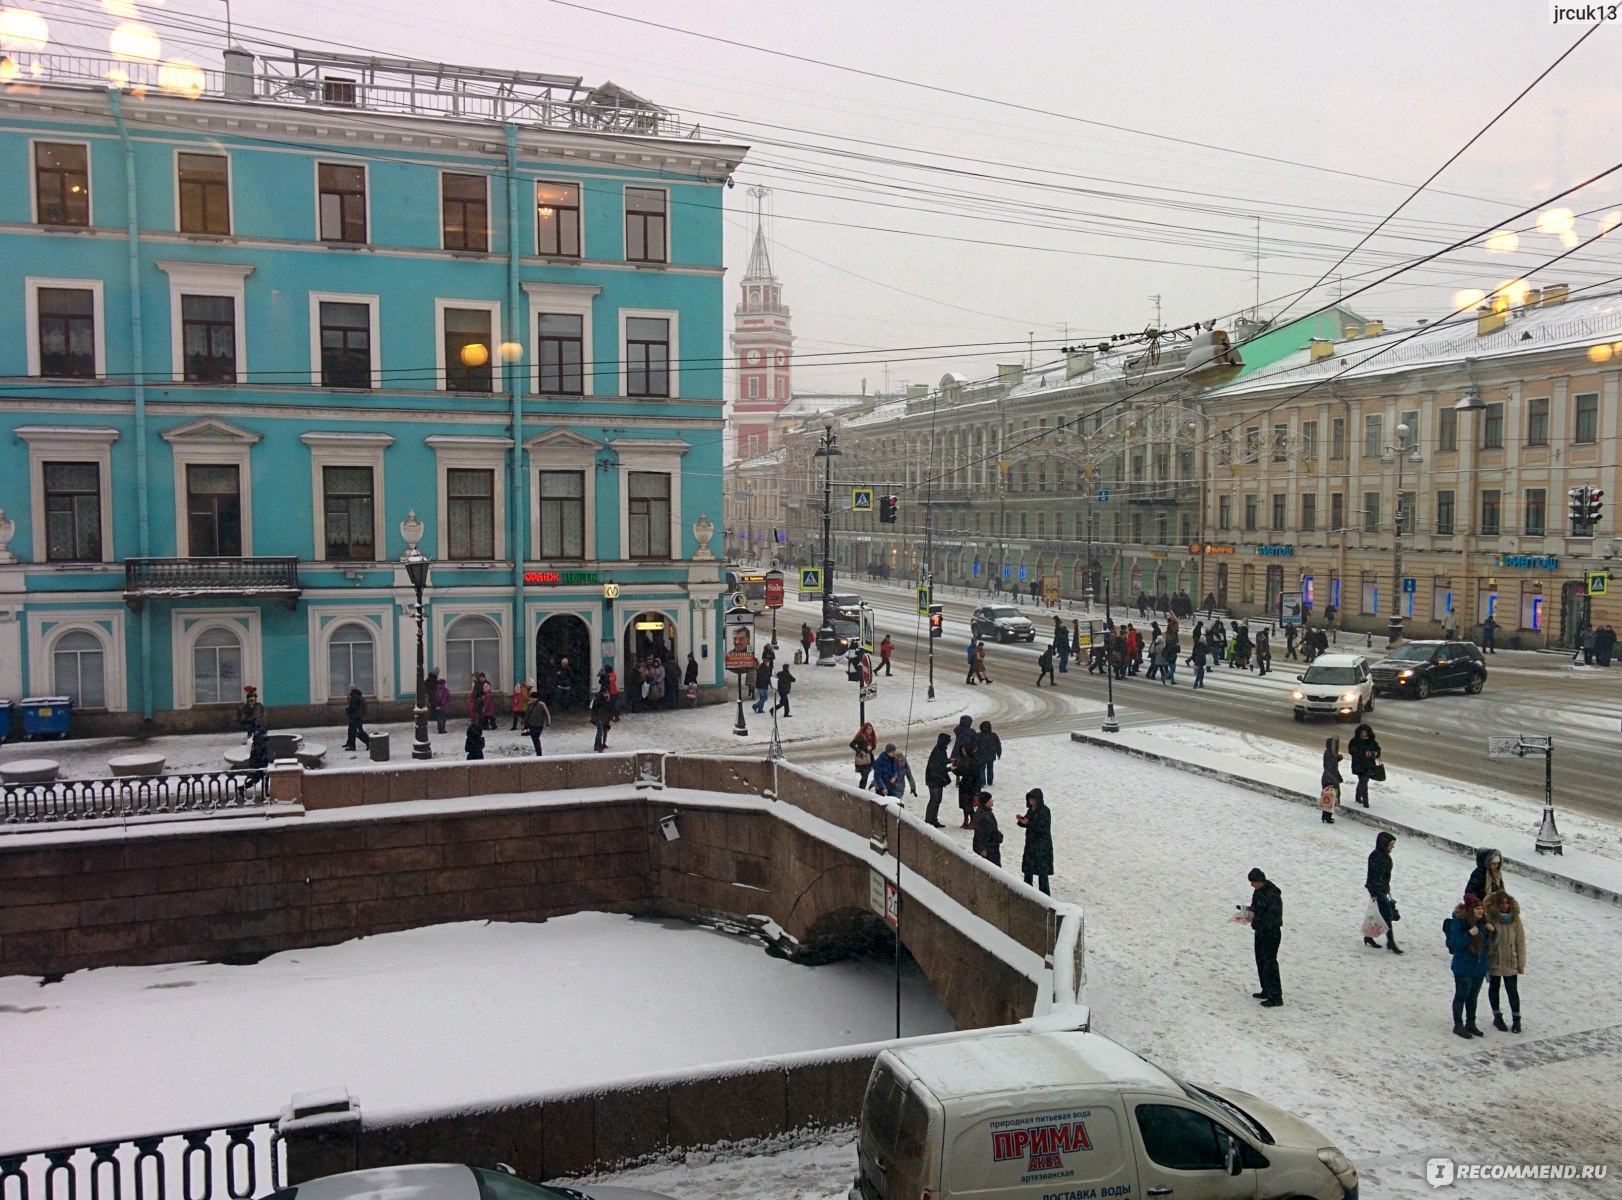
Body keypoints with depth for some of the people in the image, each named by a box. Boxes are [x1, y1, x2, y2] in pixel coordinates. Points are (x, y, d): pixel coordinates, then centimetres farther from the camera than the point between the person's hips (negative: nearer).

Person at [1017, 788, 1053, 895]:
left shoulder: (1045, 811, -18)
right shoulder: (1031, 809, 5)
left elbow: (1042, 828, -22)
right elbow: (1026, 822, 11)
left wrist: (1028, 823, -28)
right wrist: (1021, 820, -11)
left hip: (1042, 845, -8)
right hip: (1031, 842, 8)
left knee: (1042, 870, -4)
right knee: (1027, 866, 17)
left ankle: (1045, 893, 4)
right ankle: (1027, 889, 31)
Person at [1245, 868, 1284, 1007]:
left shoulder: (1272, 895, -23)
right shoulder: (1258, 892, 6)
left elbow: (1272, 917, -24)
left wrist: (1255, 920, -22)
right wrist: (1249, 910, -1)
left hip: (1271, 934, -10)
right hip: (1260, 932, 10)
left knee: (1269, 964, -7)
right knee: (1261, 961, 18)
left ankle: (1276, 997, -2)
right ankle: (1267, 991, 31)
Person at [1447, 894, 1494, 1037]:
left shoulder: (1481, 922, 6)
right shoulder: (1458, 922, -18)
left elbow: (1487, 942, 18)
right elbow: (1455, 944, -21)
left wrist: (1490, 931, -2)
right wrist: (1469, 934, -32)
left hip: (1479, 967, 7)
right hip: (1463, 968, -7)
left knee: (1473, 997, 18)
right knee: (1461, 996, 4)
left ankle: (1470, 1024, 31)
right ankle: (1458, 1025, 16)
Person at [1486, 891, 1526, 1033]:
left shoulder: (1515, 920, -6)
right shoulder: (1489, 919, -14)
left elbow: (1520, 942, -1)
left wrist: (1521, 963, -1)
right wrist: (1484, 960, -10)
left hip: (1510, 962, 1)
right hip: (1493, 961, -1)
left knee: (1512, 990, 4)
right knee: (1494, 988, 15)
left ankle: (1516, 1019, 20)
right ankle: (1497, 1016, 31)